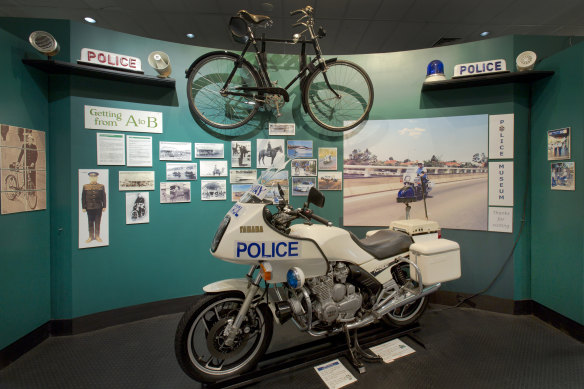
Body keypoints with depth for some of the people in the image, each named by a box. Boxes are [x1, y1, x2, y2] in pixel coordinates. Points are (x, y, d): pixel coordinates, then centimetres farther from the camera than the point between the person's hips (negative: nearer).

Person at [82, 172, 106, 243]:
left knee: (97, 222, 5)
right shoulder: (85, 186, 5)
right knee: (90, 223, 6)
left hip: (98, 208, 0)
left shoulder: (101, 186, 4)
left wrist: (104, 206, 0)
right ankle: (91, 236, 15)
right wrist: (83, 207, 0)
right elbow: (83, 198, 5)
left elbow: (104, 197, 3)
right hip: (89, 208, 1)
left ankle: (97, 236, 14)